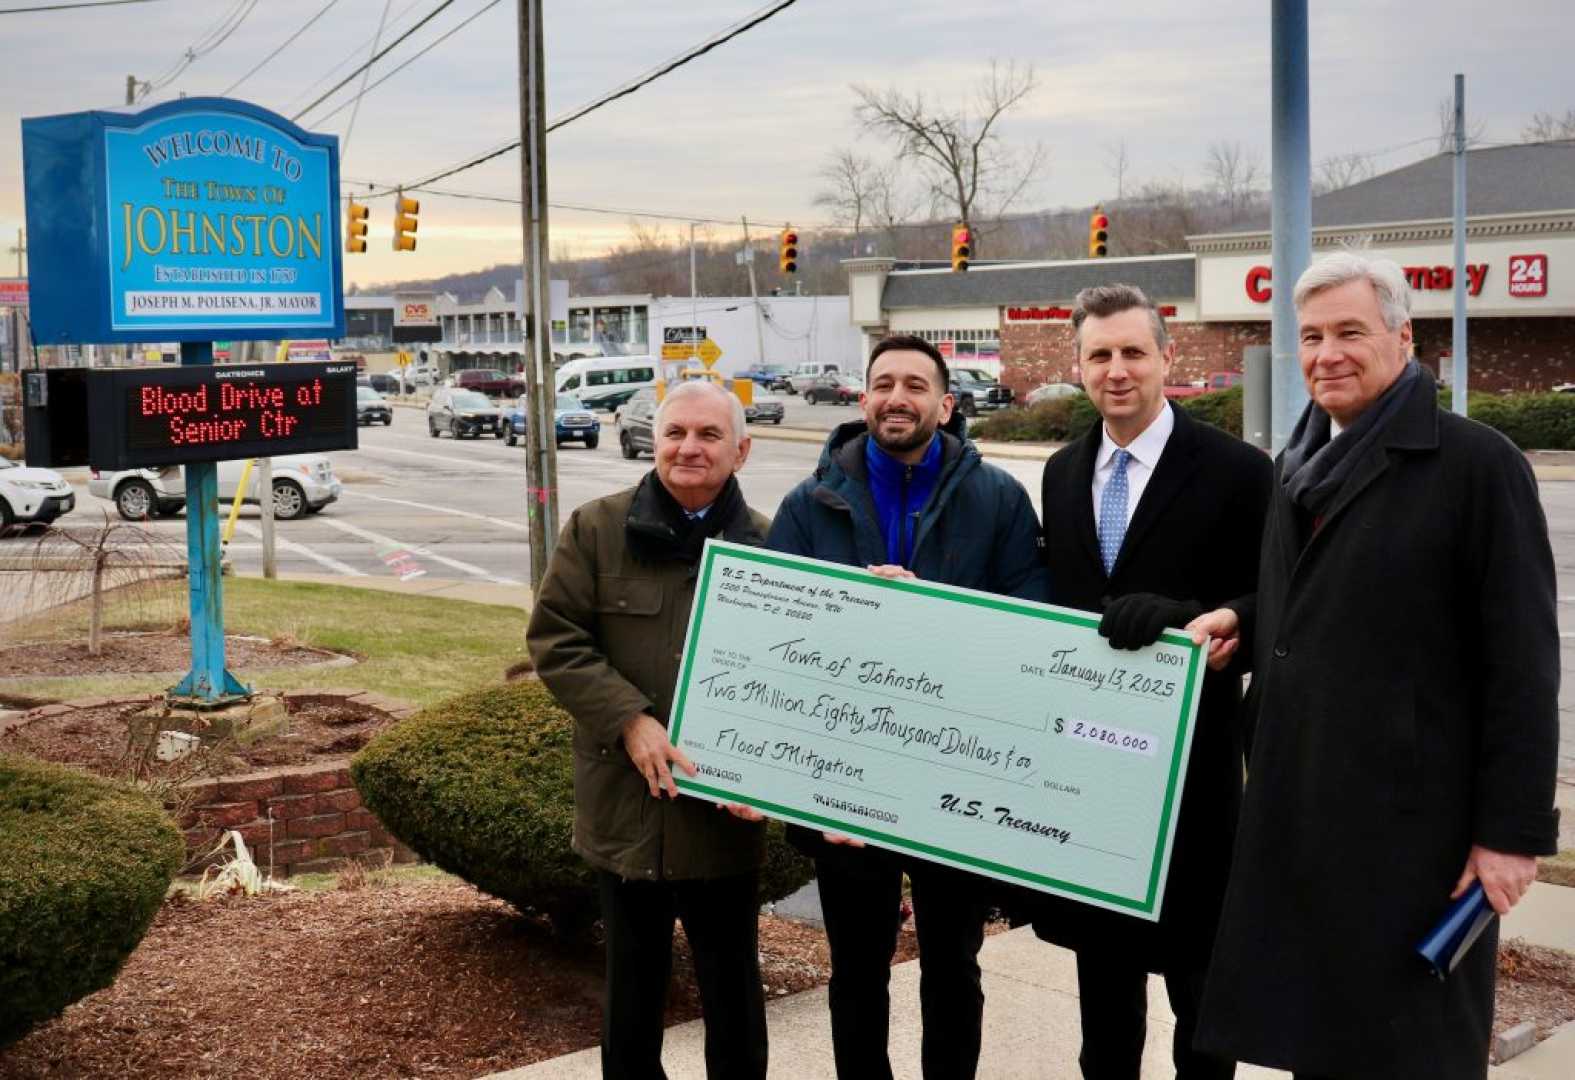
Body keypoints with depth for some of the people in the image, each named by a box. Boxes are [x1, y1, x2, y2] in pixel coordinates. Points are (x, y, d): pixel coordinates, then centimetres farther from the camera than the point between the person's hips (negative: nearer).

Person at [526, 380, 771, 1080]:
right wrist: (629, 721, -15)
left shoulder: (765, 545, 0)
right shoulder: (598, 529, 0)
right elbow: (553, 639, -3)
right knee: (633, 976, 15)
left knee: (732, 982, 12)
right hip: (625, 803, 0)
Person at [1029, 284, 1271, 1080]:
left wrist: (1179, 614, -28)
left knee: (1193, 958, 8)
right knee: (1100, 948, 17)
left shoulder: (1236, 470, -9)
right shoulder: (1062, 472, 8)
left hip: (1187, 757, -5)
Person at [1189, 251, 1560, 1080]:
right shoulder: (1301, 463, 12)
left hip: (1410, 817, -7)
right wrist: (1241, 620, 3)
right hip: (1296, 808, 7)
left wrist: (1512, 827, -14)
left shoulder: (1477, 464, -11)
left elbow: (1521, 664, -13)